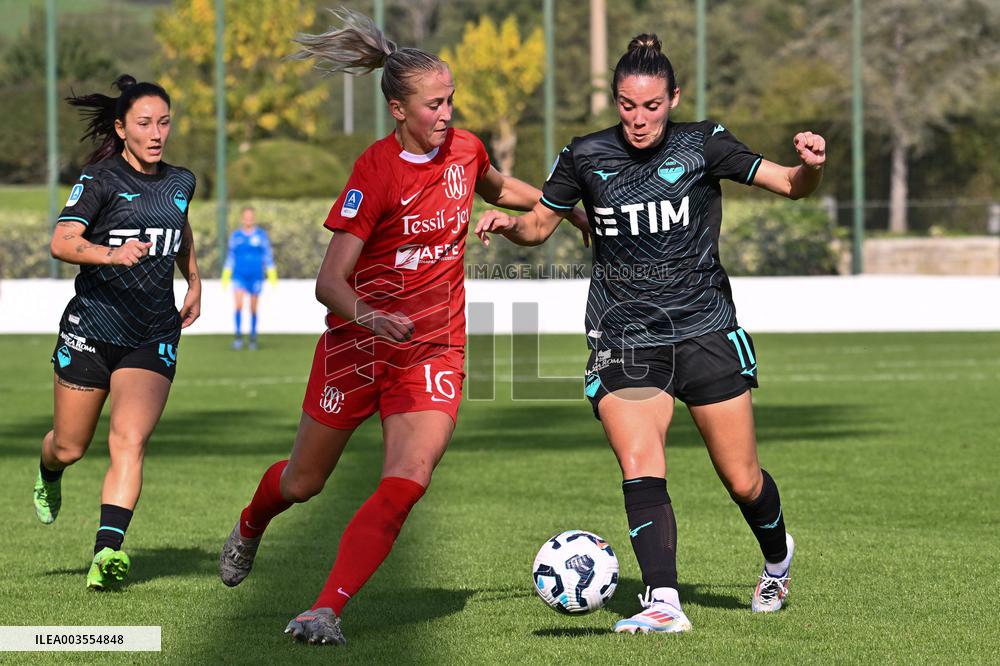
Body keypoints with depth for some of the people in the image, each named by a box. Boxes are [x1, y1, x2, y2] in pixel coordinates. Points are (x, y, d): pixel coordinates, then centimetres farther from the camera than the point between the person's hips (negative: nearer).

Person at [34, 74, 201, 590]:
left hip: (154, 338, 2)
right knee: (69, 447, 11)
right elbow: (62, 242, -23)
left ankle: (107, 553, -24)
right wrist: (112, 253, -39)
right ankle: (48, 476, 48)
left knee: (130, 440, -17)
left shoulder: (180, 183, 8)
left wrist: (194, 281, 26)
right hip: (91, 329, -2)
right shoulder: (100, 179, -9)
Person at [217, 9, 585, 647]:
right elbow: (331, 280, -22)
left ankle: (327, 611, -16)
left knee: (407, 483, -19)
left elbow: (500, 189, 25)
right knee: (302, 484, 15)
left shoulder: (464, 150, -3)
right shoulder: (376, 171, -19)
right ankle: (249, 530, 50)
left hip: (433, 349, 3)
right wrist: (367, 315, -41)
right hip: (358, 342, -3)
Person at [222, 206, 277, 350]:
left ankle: (253, 337, 19)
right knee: (238, 304, -17)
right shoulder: (235, 235, 6)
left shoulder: (261, 235, 3)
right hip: (239, 276, 0)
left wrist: (272, 275, 0)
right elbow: (230, 257, 12)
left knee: (253, 308, 6)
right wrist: (226, 276, 9)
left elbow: (268, 256, 5)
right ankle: (238, 335, -13)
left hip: (256, 276, 0)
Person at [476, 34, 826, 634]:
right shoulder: (586, 157, 1)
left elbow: (791, 186, -1)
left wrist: (811, 166, -23)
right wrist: (508, 224, -8)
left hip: (706, 332, -1)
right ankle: (664, 603, -25)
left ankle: (778, 557, 36)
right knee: (640, 468, -20)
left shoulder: (702, 144, -3)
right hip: (624, 343, 1)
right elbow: (540, 226, 14)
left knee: (743, 481, 5)